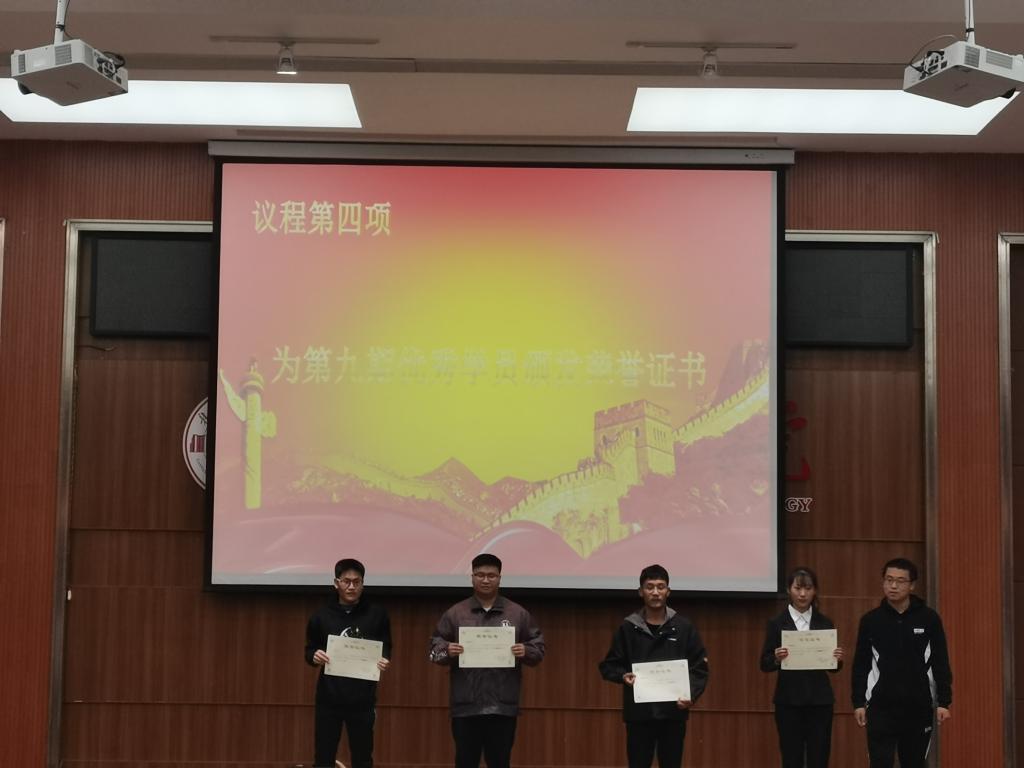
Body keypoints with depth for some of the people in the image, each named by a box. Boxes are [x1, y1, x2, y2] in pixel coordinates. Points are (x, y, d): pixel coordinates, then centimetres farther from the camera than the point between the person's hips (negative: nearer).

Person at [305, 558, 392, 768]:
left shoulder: (377, 615, 1)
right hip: (329, 698, 0)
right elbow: (309, 650, 9)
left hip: (362, 700, 0)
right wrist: (314, 657, -13)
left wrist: (385, 661, -13)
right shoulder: (321, 616, 2)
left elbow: (386, 649, 9)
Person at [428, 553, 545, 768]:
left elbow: (538, 647, 9)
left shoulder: (518, 614, 7)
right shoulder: (455, 613, 6)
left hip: (503, 706, 0)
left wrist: (526, 651, -12)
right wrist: (447, 651, -14)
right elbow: (435, 647, 8)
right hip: (465, 705, 0)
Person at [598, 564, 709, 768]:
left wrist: (691, 695, -12)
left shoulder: (684, 627, 3)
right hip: (638, 713, 0)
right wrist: (623, 676, -14)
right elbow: (608, 665, 7)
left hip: (673, 713, 1)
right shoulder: (628, 628, 2)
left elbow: (700, 668, 5)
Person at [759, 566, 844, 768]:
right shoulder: (777, 623, -2)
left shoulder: (825, 623, 5)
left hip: (819, 700, 2)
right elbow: (765, 665, -1)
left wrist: (838, 659, -12)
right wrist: (776, 659, -22)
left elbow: (833, 666, 9)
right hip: (788, 700, -2)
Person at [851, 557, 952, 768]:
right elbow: (861, 665, 4)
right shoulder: (871, 620, 0)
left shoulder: (929, 618, -1)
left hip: (919, 707, 1)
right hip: (881, 707, -1)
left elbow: (941, 663, 1)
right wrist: (859, 702, 0)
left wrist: (944, 702, -3)